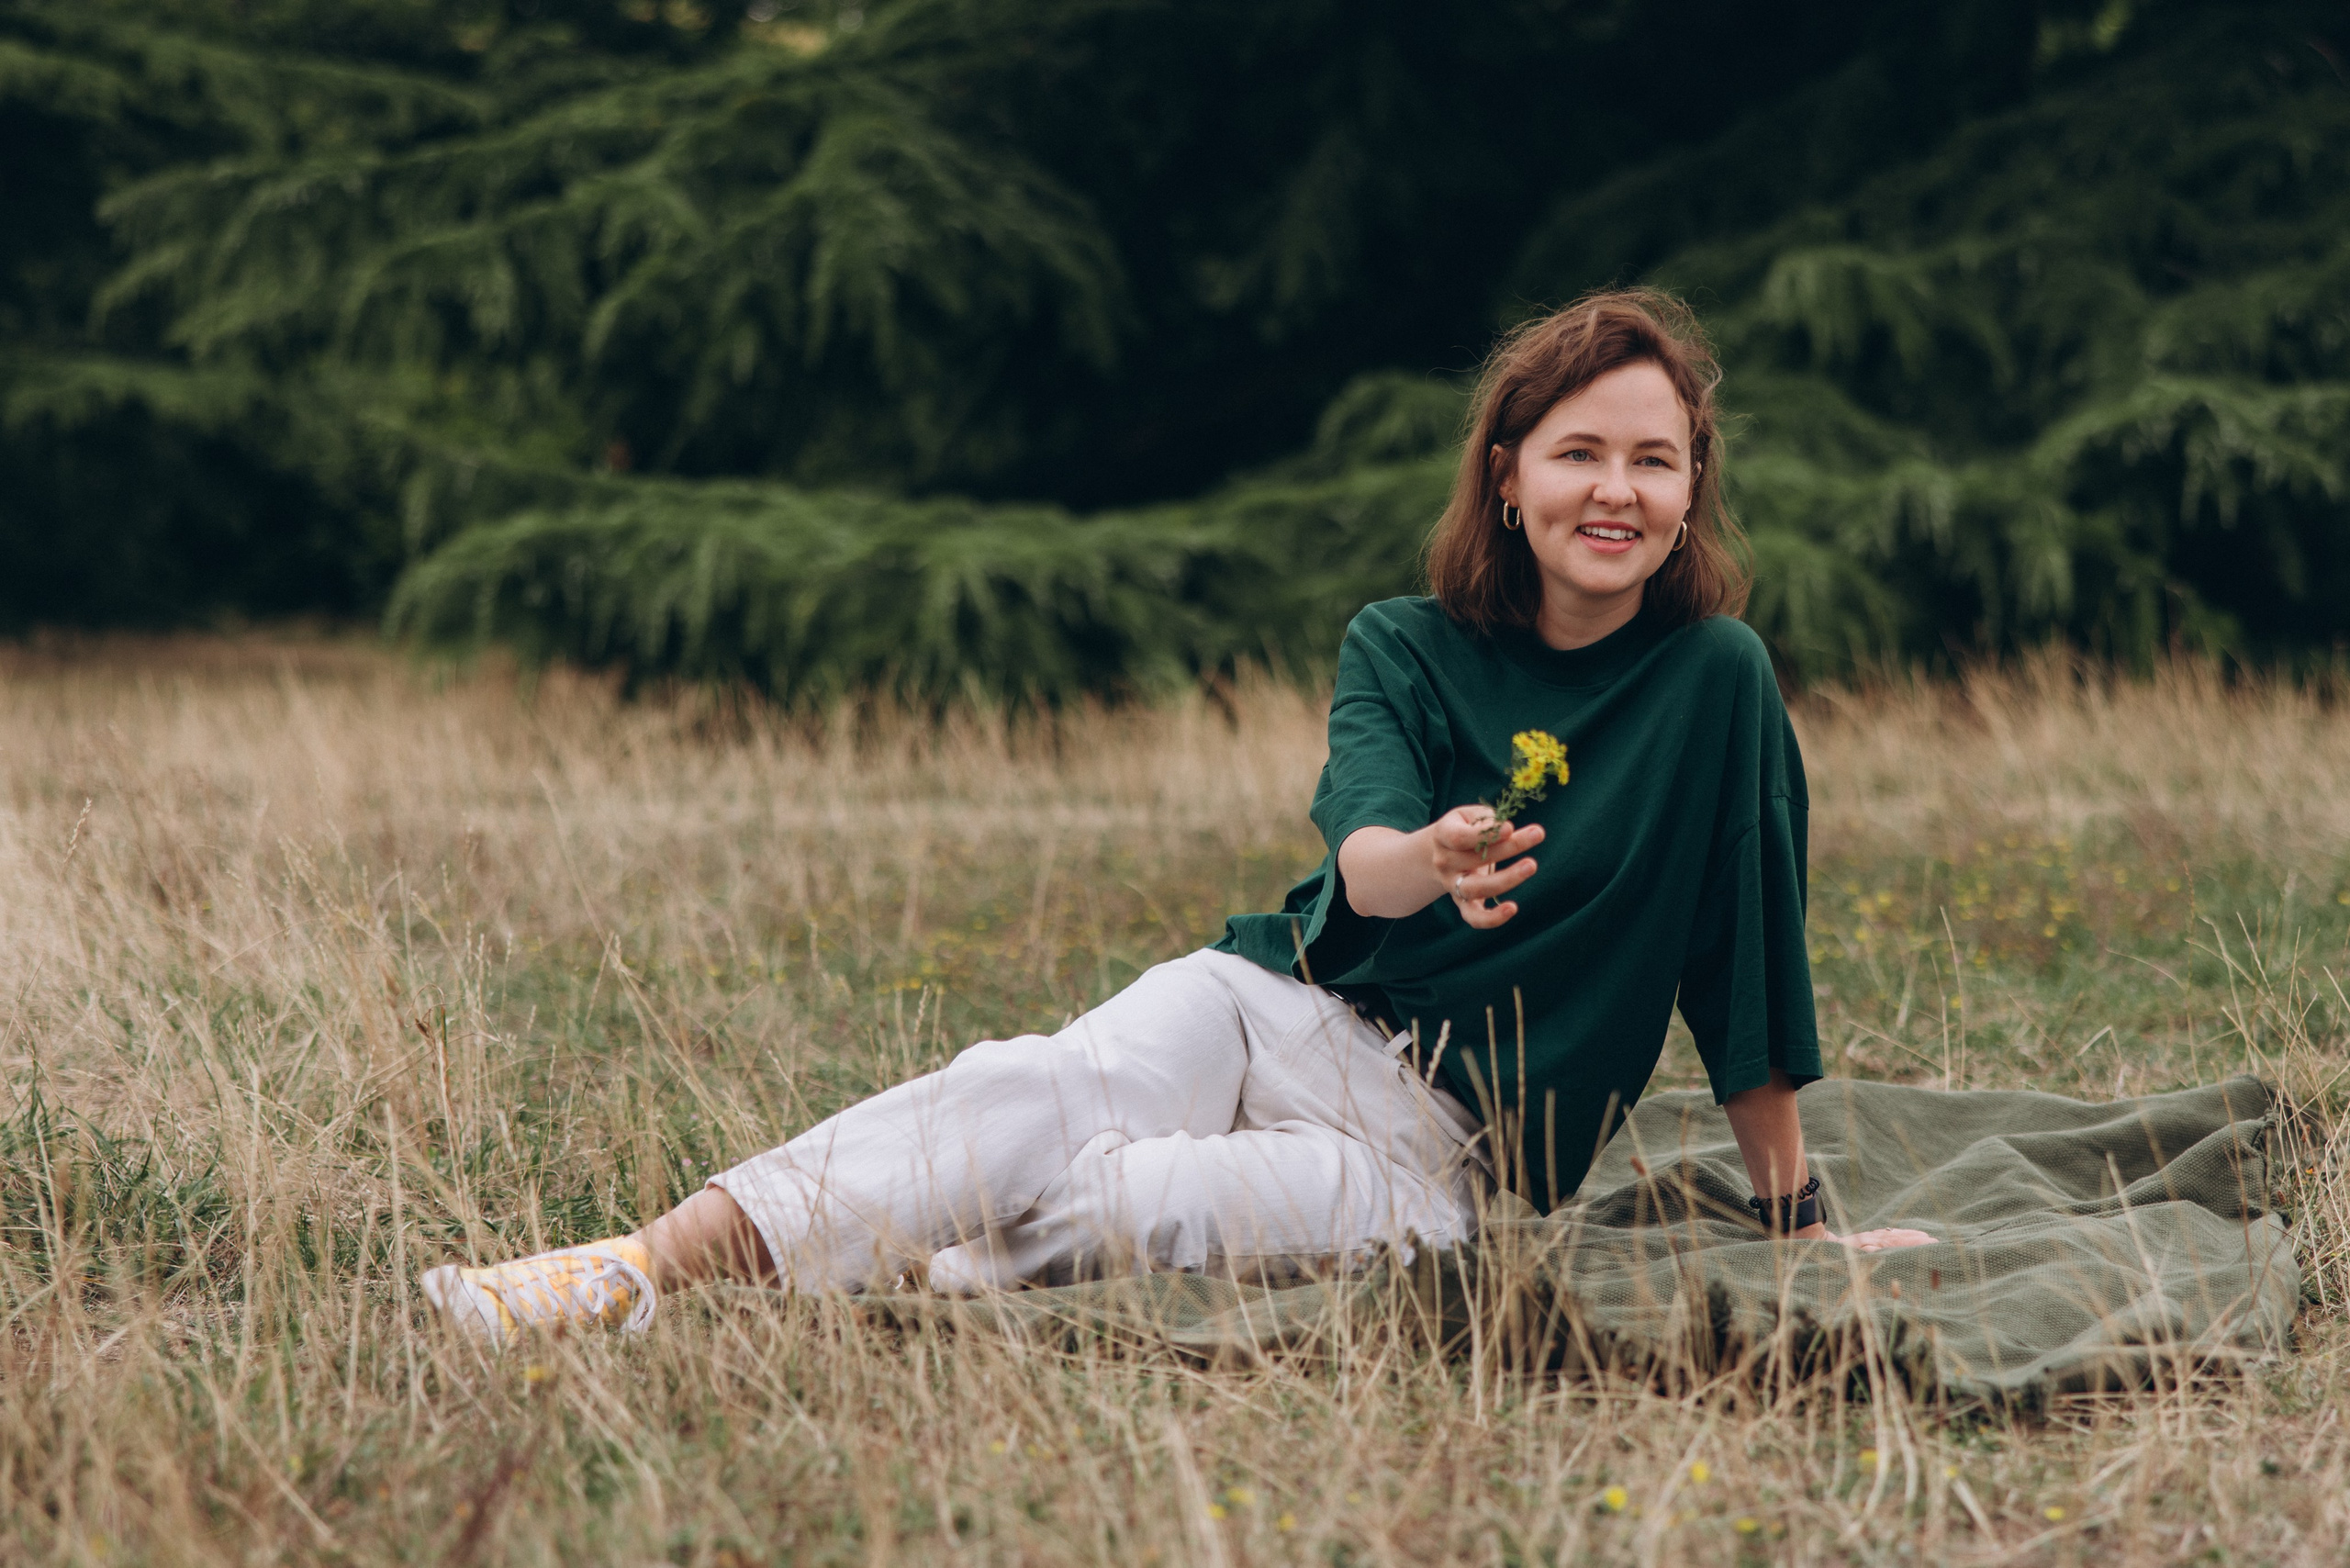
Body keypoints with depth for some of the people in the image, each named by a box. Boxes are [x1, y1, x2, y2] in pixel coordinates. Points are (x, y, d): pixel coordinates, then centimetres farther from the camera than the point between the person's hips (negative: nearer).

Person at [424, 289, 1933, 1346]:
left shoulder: (1714, 679, -4)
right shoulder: (1403, 650, 3)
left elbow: (1750, 963, 1)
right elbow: (1362, 851, -16)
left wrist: (1798, 1217, 3)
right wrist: (1429, 861, -41)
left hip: (1441, 1151, -1)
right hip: (1270, 1007, 2)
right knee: (1032, 1090, -31)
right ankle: (653, 1264, -42)